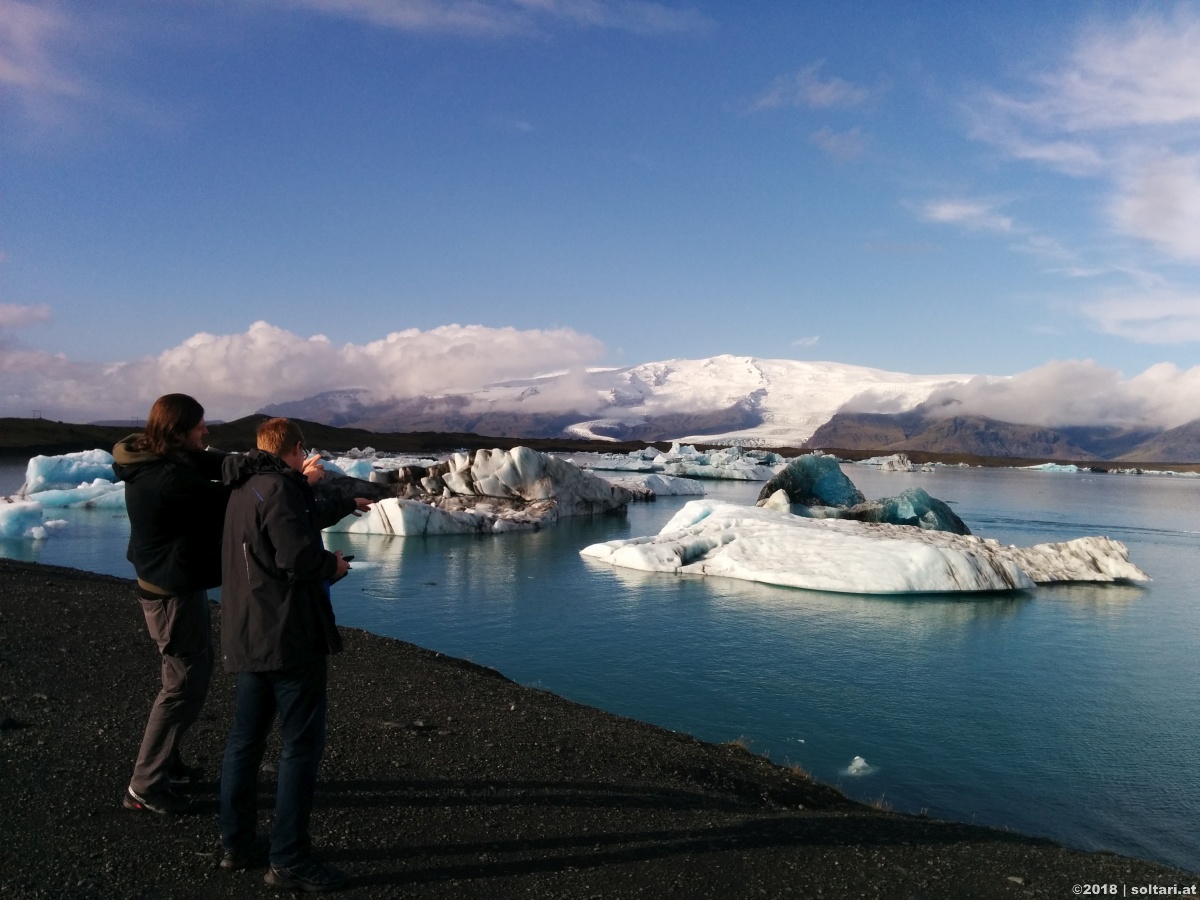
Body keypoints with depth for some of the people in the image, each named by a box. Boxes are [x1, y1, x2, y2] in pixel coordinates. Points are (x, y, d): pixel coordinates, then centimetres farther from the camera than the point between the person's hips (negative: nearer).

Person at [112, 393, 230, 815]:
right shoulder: (171, 479, -27)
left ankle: (166, 762, 36)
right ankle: (145, 787, 10)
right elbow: (230, 499, -23)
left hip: (172, 585, 11)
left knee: (194, 670, 23)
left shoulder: (156, 463, 2)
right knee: (185, 685, 0)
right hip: (175, 593, -11)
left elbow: (218, 466, -1)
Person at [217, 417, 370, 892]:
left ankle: (236, 844, 26)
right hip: (288, 636, -10)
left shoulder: (246, 489, 16)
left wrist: (347, 504, 45)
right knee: (301, 745, -3)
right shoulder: (279, 487, -15)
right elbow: (298, 556, -25)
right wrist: (333, 563, -4)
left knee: (244, 740, 15)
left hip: (247, 637, 10)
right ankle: (289, 860, 2)